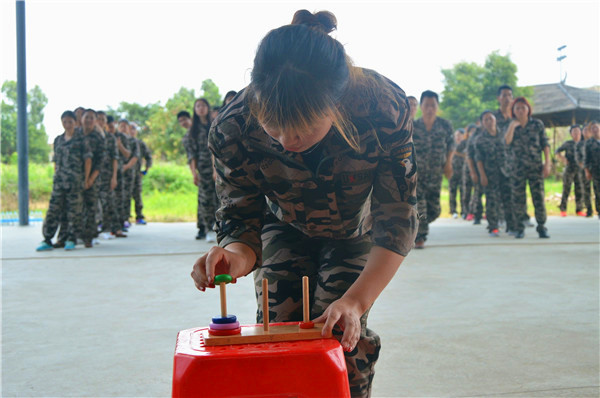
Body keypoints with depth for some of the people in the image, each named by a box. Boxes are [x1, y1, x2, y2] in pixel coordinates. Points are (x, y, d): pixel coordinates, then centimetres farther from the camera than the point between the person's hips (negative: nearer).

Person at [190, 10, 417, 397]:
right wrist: (238, 255, -50)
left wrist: (356, 301, -44)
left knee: (341, 336, -13)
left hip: (356, 231, -1)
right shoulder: (233, 129, -34)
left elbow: (397, 220, -31)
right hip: (285, 230, 1)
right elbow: (242, 220, -24)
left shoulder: (385, 108, -38)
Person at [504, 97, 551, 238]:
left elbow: (545, 144, 5)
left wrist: (547, 163, -2)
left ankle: (541, 227, 4)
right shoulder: (511, 127, 6)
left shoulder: (537, 124, 5)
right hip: (518, 167, 1)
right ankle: (519, 228, 9)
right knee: (518, 198, 1)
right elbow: (506, 142, -12)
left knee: (539, 197, -4)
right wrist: (513, 125, -15)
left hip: (536, 166, 0)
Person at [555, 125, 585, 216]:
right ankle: (563, 210, 5)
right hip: (569, 169, -2)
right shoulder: (567, 143, 2)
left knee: (579, 190, 0)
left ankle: (579, 210, 8)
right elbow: (557, 152, 9)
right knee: (566, 189, -2)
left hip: (579, 170, 2)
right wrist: (562, 159, -9)